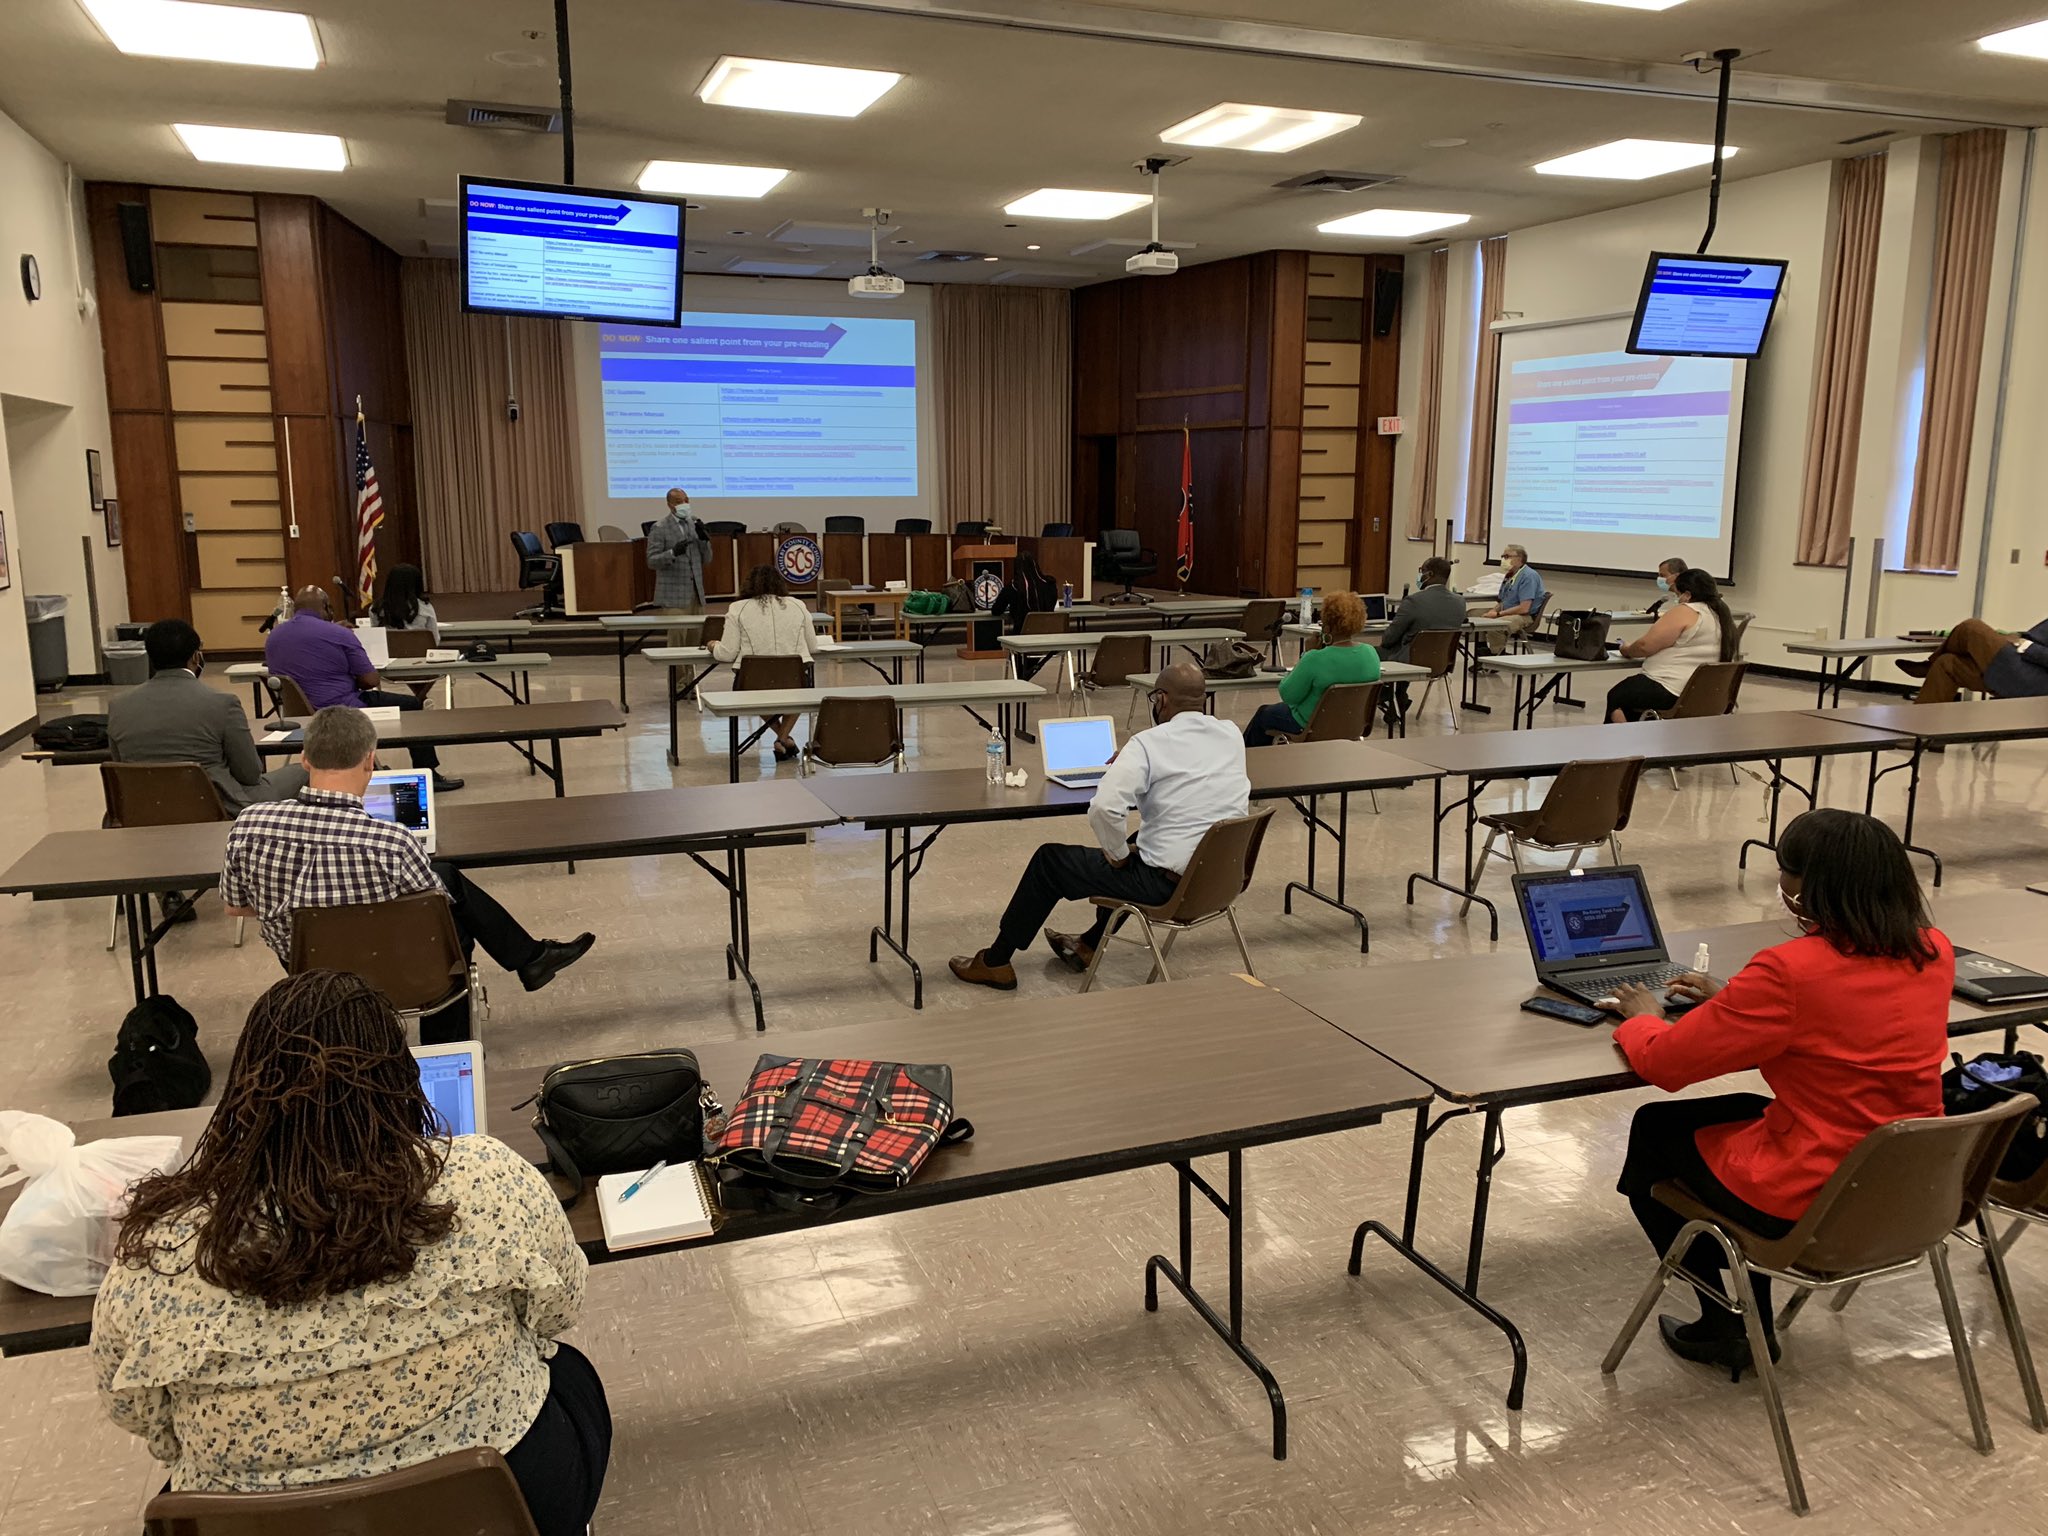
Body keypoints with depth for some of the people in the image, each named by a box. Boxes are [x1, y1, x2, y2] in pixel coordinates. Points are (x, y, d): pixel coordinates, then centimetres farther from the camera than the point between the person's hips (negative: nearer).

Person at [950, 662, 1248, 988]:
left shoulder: (1149, 743, -16)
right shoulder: (1232, 735, 4)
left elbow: (1103, 808, -28)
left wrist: (1118, 854, -10)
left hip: (1170, 882, -7)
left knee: (1050, 859, 12)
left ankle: (995, 962, 25)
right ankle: (1089, 945, 46)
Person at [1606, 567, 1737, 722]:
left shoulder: (1685, 612, -14)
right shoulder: (1722, 616, 13)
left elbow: (1645, 645, -15)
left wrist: (1627, 650, 4)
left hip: (1669, 694, -9)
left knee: (1615, 696, 11)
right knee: (1628, 689, 24)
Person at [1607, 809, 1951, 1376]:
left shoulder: (1788, 972, -26)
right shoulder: (1934, 952, -3)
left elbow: (1663, 1063, -17)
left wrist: (1643, 1019, 4)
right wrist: (1734, 999, 17)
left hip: (1809, 1206, -7)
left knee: (1654, 1131, 17)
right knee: (1746, 1110, 30)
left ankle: (1724, 1324, 25)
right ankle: (1754, 1322, 35)